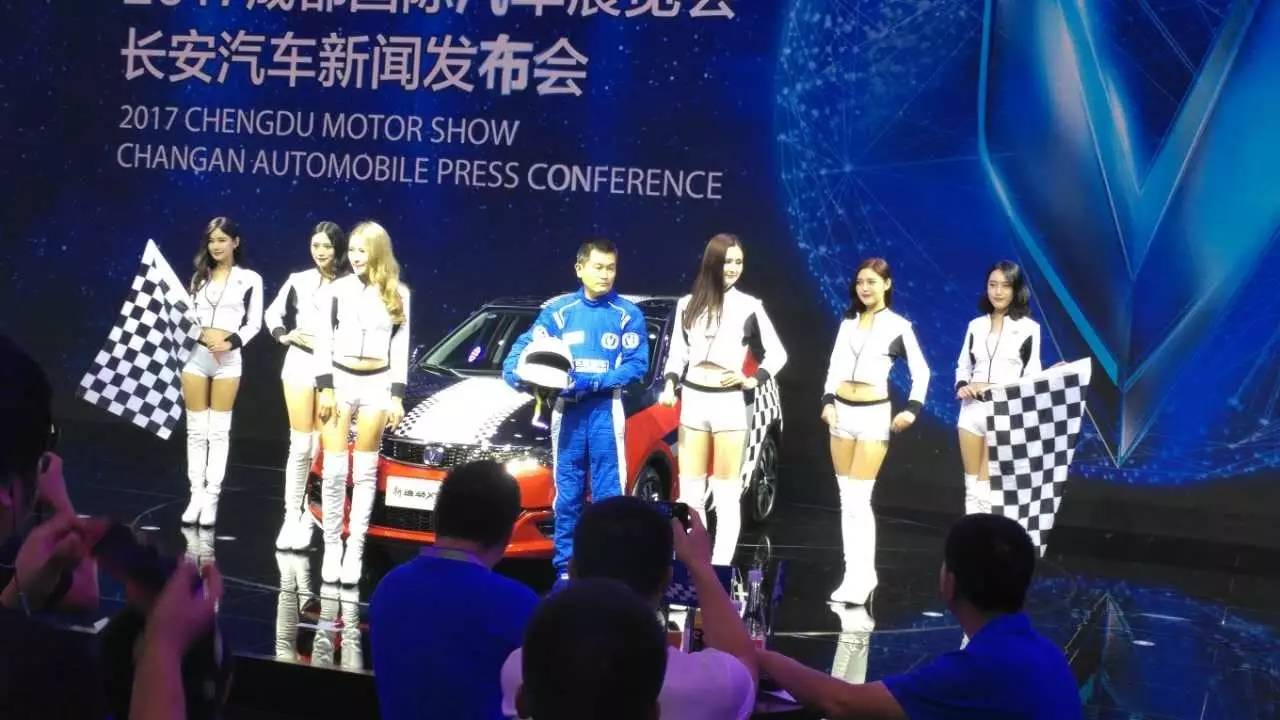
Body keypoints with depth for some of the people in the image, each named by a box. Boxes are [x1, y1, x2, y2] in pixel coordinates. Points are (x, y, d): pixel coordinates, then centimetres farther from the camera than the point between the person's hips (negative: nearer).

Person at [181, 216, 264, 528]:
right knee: (196, 430, 4)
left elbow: (254, 323, -1)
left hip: (228, 359, -3)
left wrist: (231, 343, -15)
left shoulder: (250, 279, 2)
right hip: (195, 355, 3)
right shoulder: (199, 277, 13)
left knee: (218, 431, 0)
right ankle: (196, 495, 8)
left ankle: (212, 497, 3)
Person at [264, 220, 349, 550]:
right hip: (300, 365, 2)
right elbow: (272, 313, 17)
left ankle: (311, 512, 13)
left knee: (322, 447, 3)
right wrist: (284, 335, 0)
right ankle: (292, 516, 4)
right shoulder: (299, 281, 6)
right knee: (300, 446, 1)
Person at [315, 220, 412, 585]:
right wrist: (325, 389, -8)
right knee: (334, 471, -2)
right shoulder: (336, 289, 0)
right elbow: (323, 342, -1)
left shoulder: (398, 293, 3)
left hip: (377, 384, 1)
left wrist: (397, 397, -1)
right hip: (339, 381, 0)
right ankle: (332, 546, 6)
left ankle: (355, 549, 7)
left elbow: (400, 348, 4)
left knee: (365, 472, 3)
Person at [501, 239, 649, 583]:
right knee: (567, 494, 4)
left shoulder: (628, 314, 2)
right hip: (567, 409, 2)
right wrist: (518, 375, -19)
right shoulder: (558, 311, 7)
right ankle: (565, 569, 10)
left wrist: (593, 382, -17)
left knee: (609, 493, -5)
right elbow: (523, 350, 4)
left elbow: (637, 365, -5)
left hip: (606, 409, -2)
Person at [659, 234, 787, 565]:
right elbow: (677, 353, 12)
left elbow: (777, 354, 4)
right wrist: (670, 385, -4)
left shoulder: (749, 307, -1)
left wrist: (753, 380, -10)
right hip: (692, 401, 3)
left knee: (727, 495, -1)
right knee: (689, 494, 6)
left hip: (728, 403, -3)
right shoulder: (688, 304, 7)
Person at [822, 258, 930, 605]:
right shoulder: (848, 322, 12)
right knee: (847, 499, 5)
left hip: (873, 414, -5)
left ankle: (860, 576, -8)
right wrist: (828, 401, -4)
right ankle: (859, 573, 11)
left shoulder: (898, 325, 0)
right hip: (841, 412, 5)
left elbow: (921, 371, 1)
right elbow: (835, 365, 10)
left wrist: (912, 408, -11)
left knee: (858, 499, -11)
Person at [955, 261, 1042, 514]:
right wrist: (961, 387, -4)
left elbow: (1032, 376, -1)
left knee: (986, 489, -6)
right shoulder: (976, 325, 10)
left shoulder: (1028, 328, -1)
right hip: (972, 409, 4)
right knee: (972, 487, 8)